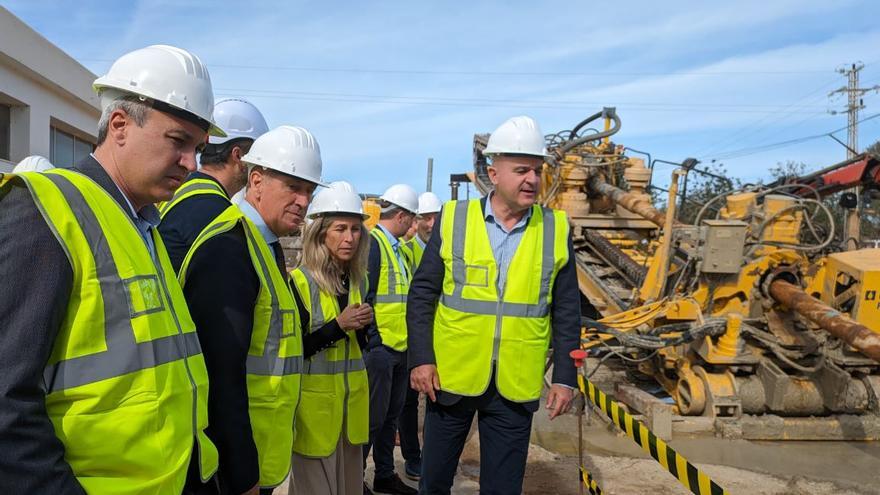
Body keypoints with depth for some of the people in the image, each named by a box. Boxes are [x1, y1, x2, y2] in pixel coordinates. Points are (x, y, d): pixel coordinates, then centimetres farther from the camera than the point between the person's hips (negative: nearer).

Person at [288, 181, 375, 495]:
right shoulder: (299, 282, -13)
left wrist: (363, 324, -3)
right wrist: (338, 325, -21)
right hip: (315, 398, -6)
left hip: (353, 397, 6)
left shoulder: (358, 280, 6)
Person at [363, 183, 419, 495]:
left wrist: (408, 337, 14)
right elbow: (363, 297, -18)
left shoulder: (395, 246, 15)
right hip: (380, 348, -9)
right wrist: (374, 341, -17)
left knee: (391, 415, 17)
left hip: (400, 347, 9)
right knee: (373, 417, 1)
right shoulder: (372, 243, -13)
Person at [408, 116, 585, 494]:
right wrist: (420, 358, -8)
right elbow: (422, 295, -2)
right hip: (451, 377, 0)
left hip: (515, 386, 1)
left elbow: (567, 312, 3)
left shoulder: (555, 229, -1)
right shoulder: (453, 219, -4)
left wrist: (565, 377, 0)